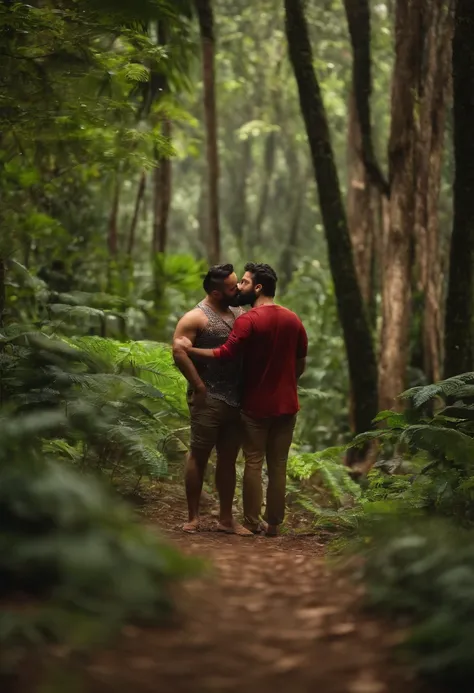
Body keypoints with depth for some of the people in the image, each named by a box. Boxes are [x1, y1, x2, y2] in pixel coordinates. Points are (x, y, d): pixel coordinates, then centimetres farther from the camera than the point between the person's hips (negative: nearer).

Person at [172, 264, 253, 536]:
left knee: (228, 459, 10)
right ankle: (193, 517, 7)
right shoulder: (197, 317, -8)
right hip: (209, 399, -6)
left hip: (236, 400, 6)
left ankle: (226, 518, 17)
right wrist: (199, 386, -17)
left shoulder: (239, 313, 13)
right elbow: (179, 351, -18)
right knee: (199, 456, 1)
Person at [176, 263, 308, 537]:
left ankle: (253, 522, 9)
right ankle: (274, 523, 12)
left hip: (256, 404, -4)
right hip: (286, 404, 5)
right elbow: (301, 362, 10)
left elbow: (225, 355, -22)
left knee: (253, 463, 5)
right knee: (278, 465, 9)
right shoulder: (293, 319, 4)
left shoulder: (248, 321, -14)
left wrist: (190, 349, -14)